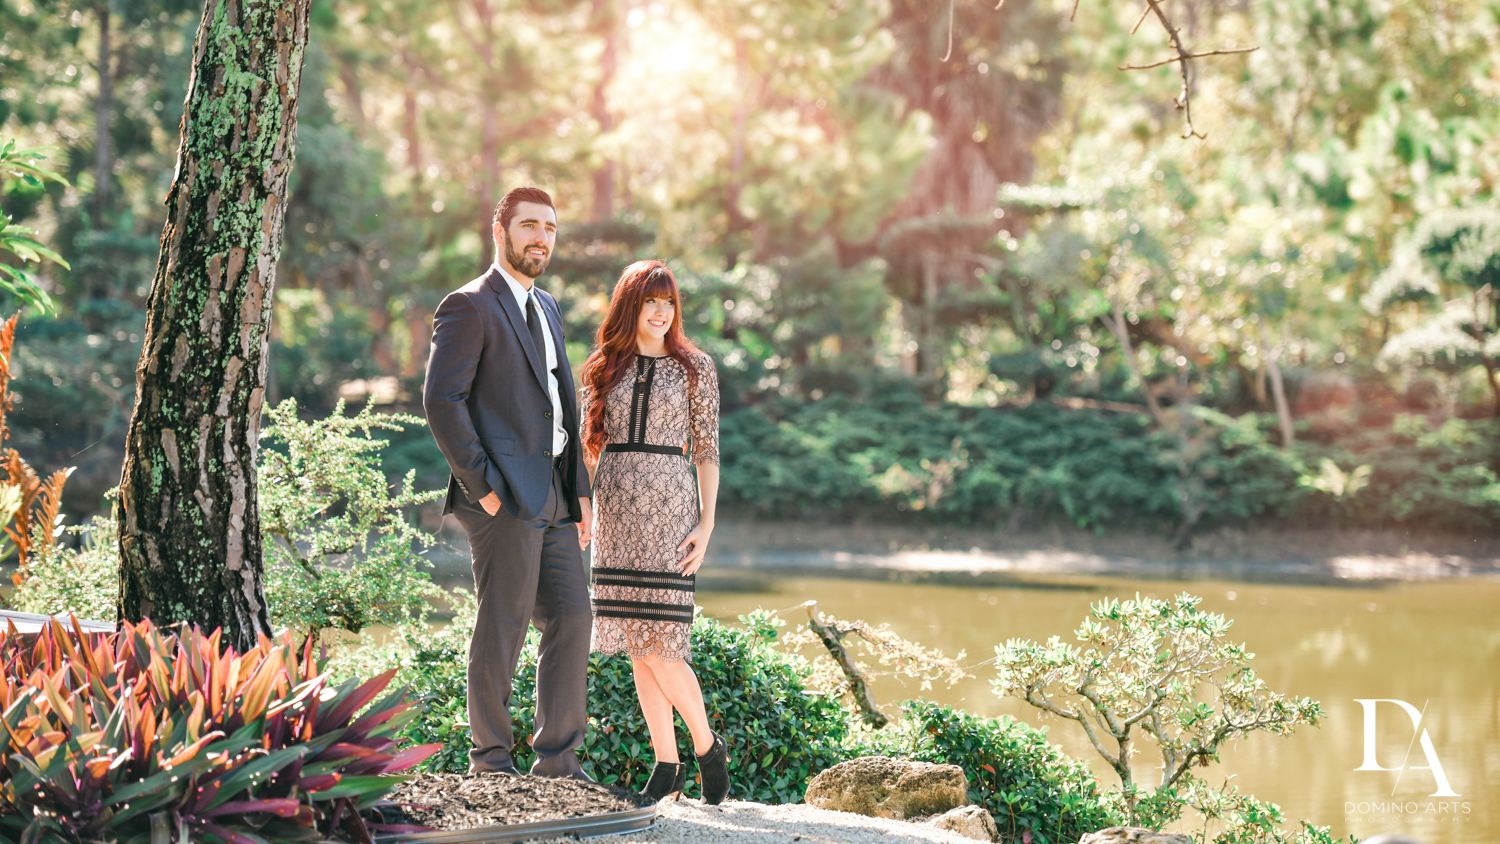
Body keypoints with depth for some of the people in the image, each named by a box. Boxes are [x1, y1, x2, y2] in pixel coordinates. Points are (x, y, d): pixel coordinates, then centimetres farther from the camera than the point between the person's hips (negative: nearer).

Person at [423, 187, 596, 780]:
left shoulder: (546, 308, 21)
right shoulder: (470, 307, -6)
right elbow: (441, 400, -14)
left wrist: (580, 488, 15)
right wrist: (482, 486, -16)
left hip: (552, 497, 8)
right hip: (506, 497, -8)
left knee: (571, 619, 5)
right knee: (502, 629, -3)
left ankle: (557, 760, 11)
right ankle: (491, 761, 7)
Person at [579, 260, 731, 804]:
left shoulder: (695, 367, 3)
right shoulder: (606, 367, 11)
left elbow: (706, 451, 2)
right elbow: (591, 445, 14)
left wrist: (706, 524, -6)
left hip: (668, 504, -4)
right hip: (615, 507, 4)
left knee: (659, 644, -11)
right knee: (637, 646, 3)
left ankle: (708, 747, 10)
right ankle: (667, 767, 10)